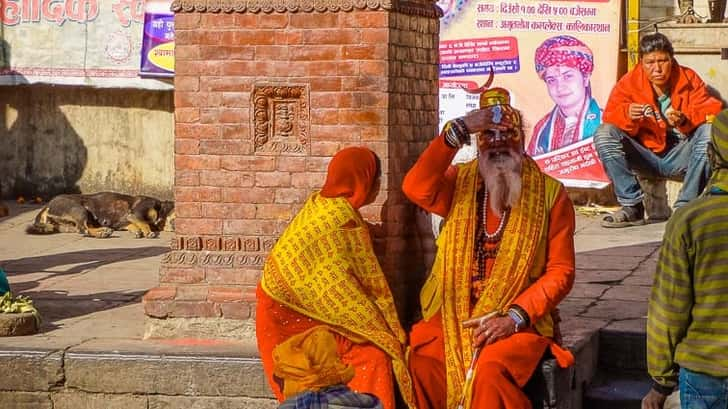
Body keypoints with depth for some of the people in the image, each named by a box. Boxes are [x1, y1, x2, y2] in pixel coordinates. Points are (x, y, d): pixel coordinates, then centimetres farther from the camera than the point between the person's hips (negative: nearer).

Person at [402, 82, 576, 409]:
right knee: (414, 365, -24)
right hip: (453, 316, 2)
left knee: (489, 372, -32)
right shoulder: (459, 183, 9)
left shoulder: (550, 195, 4)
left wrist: (515, 317, -13)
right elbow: (416, 189, -14)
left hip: (518, 320, -2)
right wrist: (457, 131, -19)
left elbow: (561, 271, -1)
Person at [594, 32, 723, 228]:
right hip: (646, 157, 0)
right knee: (604, 134, -22)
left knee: (709, 131, -28)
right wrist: (627, 115, -34)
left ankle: (685, 206, -23)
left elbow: (713, 112, -13)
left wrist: (685, 120, -33)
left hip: (680, 158, 0)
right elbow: (610, 119, -11)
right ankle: (632, 207, -20)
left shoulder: (689, 79, -4)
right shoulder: (628, 83, -4)